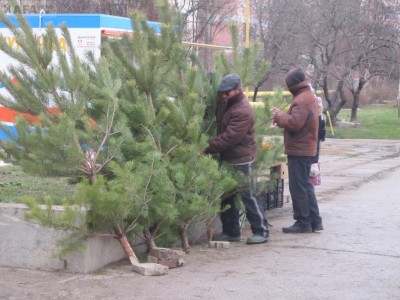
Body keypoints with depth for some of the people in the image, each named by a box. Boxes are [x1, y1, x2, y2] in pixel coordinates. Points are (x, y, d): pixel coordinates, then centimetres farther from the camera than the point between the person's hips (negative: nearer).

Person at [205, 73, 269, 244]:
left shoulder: (243, 111, -21)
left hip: (241, 160, -9)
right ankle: (231, 231, 21)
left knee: (248, 196, -3)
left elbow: (229, 137, -26)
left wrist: (208, 148, -26)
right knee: (226, 197, 12)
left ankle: (261, 231, 7)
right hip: (227, 158, 9)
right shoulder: (226, 103, 8)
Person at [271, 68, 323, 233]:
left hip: (299, 150, -11)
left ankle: (303, 222, 2)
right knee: (305, 185, 16)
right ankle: (315, 221, 20)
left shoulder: (301, 100, -18)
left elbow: (294, 123, -25)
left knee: (298, 187, -3)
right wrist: (281, 117, 7)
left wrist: (279, 116, -10)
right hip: (307, 149, 11)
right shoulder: (309, 97, 15)